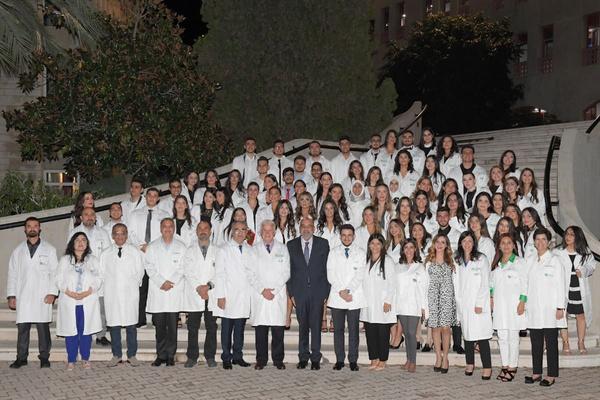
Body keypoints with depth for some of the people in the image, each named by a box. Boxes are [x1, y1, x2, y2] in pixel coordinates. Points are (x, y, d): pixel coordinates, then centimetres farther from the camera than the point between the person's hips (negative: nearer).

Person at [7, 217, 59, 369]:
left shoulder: (49, 249, 9)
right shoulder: (18, 251, 14)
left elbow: (54, 272, 5)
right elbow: (12, 274, 12)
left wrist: (52, 293, -6)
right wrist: (11, 296, 4)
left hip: (43, 297, -2)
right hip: (23, 297, 2)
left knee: (43, 328, -2)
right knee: (22, 328, 0)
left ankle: (44, 357, 5)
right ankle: (21, 357, 9)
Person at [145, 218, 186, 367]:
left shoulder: (181, 247, 10)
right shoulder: (152, 247, 11)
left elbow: (182, 268, 3)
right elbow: (149, 267, 3)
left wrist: (171, 282, -10)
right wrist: (161, 282, -9)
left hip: (175, 291, 0)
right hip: (157, 291, 1)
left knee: (172, 325, -1)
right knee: (159, 325, 1)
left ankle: (170, 356, 6)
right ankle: (161, 355, 8)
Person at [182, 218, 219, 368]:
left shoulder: (217, 250, 10)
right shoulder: (189, 250, 10)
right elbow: (187, 272, 0)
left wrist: (208, 285, -13)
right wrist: (198, 288, -11)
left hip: (212, 295, 0)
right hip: (193, 295, 0)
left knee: (212, 327, 2)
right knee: (192, 328, 2)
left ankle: (210, 357, 10)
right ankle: (192, 357, 8)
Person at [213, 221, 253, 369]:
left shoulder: (250, 250, 13)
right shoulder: (223, 250, 1)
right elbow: (219, 274, -3)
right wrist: (220, 296, -9)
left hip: (244, 296, 3)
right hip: (228, 296, -3)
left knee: (240, 328, 8)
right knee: (227, 329, 0)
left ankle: (238, 357, 16)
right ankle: (226, 358, 7)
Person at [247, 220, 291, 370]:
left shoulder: (282, 249, 11)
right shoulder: (254, 250, 11)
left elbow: (286, 273, 5)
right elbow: (251, 274, 5)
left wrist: (274, 290, -6)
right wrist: (262, 290, -8)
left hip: (278, 295, 0)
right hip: (259, 295, 0)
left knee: (278, 330, -1)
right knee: (260, 330, -1)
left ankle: (278, 360, 6)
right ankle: (261, 360, 6)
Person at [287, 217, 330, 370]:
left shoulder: (323, 244, 5)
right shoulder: (291, 245, 7)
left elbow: (327, 268, 3)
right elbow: (289, 270, 6)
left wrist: (326, 292, -2)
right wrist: (291, 292, 0)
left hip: (318, 291, -1)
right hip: (300, 292, 1)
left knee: (316, 326, 0)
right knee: (302, 326, 6)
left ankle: (315, 358, 7)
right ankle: (303, 357, 15)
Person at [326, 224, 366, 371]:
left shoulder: (360, 253, 6)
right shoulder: (333, 252, 10)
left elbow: (360, 275, -3)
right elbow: (330, 275, 2)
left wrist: (348, 290, -13)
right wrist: (340, 291, -9)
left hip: (355, 297, -1)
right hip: (336, 297, 1)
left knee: (353, 330, 1)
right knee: (338, 329, 4)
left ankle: (353, 360, 6)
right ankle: (339, 359, 10)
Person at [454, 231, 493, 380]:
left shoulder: (481, 259, 0)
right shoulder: (458, 261, 13)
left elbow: (485, 283, -5)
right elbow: (457, 283, 13)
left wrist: (479, 304, -12)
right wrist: (458, 303, 5)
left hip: (478, 304, -4)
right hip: (463, 304, 4)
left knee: (481, 336, -9)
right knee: (467, 335, 7)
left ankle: (487, 367, -8)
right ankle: (470, 364, 16)